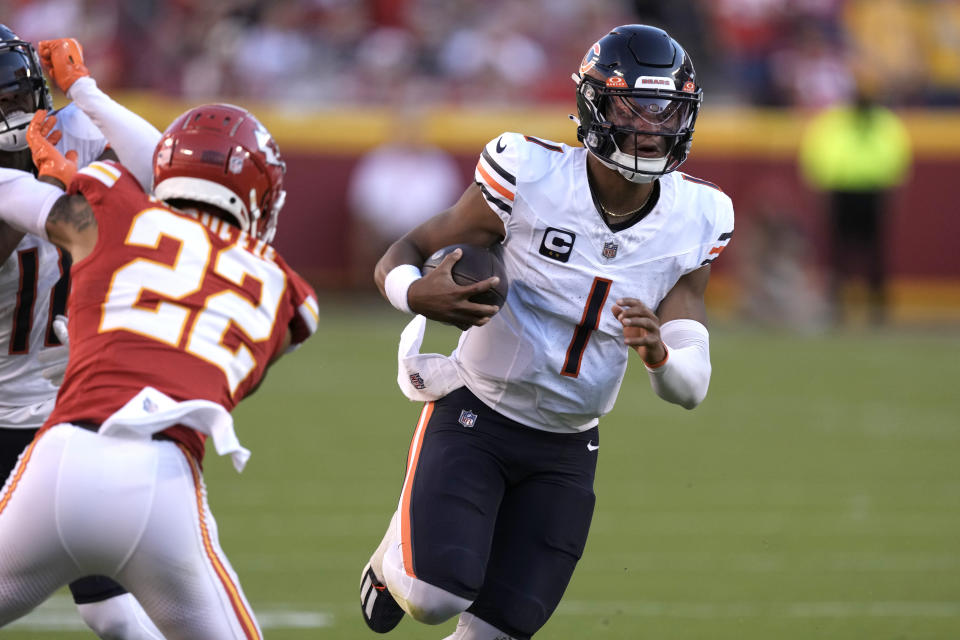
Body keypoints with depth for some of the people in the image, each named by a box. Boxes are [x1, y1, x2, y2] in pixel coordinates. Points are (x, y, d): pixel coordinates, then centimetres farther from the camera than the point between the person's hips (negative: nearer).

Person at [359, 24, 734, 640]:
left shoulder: (692, 223, -7)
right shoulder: (531, 178, -18)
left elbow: (691, 386, -8)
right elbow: (400, 258, -9)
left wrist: (659, 352, -33)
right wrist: (418, 294, -34)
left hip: (566, 448, 4)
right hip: (476, 415, -4)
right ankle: (397, 554, 15)